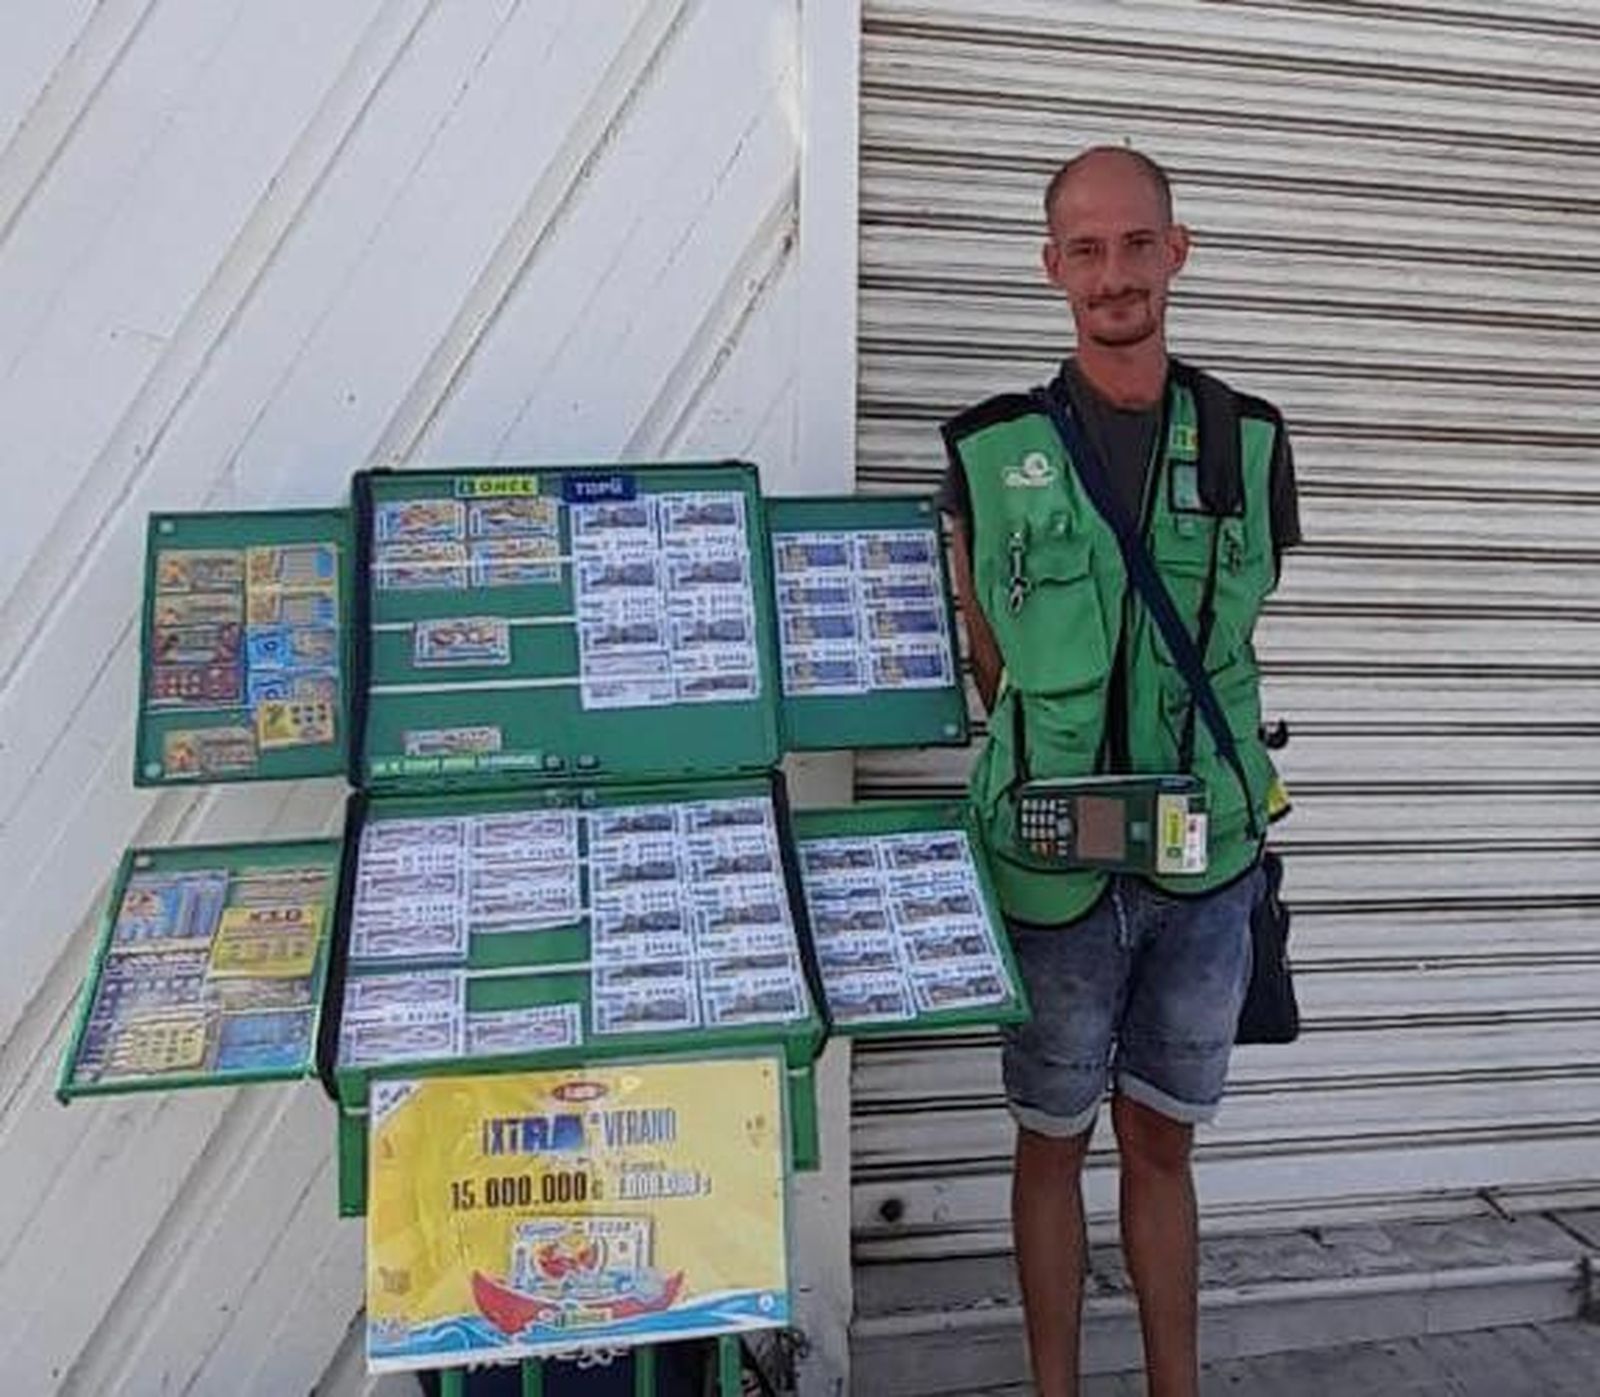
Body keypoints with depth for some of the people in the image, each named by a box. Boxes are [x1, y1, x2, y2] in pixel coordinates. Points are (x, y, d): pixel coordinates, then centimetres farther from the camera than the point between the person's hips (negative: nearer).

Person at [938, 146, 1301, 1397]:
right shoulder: (993, 452, -5)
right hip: (1055, 866, -2)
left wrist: (1215, 791, 4)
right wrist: (1056, 779, -3)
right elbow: (988, 661, 2)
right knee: (1055, 1143, 14)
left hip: (1207, 862, 2)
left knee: (1162, 1143, 18)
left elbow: (1235, 641, 9)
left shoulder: (1250, 442, 2)